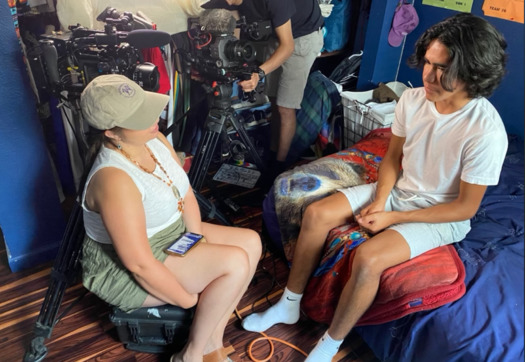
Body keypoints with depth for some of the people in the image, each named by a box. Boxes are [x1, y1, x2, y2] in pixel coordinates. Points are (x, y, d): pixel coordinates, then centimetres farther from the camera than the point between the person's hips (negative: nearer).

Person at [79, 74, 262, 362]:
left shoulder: (154, 139, -7)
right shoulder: (115, 179, -32)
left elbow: (186, 195, 1)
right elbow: (140, 264, -29)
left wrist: (199, 245, -8)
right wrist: (192, 301, -18)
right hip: (123, 270, -8)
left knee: (251, 242, -1)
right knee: (235, 262, -21)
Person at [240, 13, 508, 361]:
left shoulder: (486, 132, -26)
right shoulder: (412, 99, -11)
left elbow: (466, 207, -18)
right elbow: (393, 157, 3)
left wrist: (392, 218, -19)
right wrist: (379, 201, -13)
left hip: (442, 216, -5)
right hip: (397, 190, 6)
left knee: (368, 258, -30)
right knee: (316, 214, -10)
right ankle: (289, 305, 7)